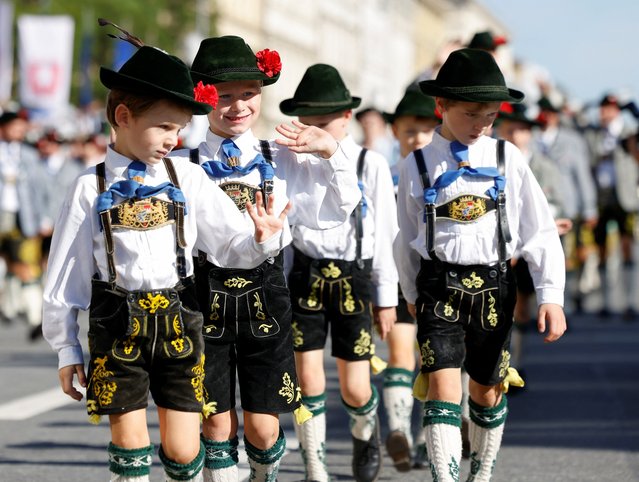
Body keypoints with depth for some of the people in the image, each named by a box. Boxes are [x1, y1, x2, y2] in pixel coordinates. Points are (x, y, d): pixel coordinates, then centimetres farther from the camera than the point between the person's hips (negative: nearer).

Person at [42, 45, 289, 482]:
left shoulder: (187, 179, 1)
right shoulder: (91, 189, -4)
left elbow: (233, 245, 1)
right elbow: (65, 274, 2)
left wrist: (262, 239, -22)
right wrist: (66, 349, 5)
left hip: (179, 325, 1)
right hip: (118, 329, -1)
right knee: (130, 443, 3)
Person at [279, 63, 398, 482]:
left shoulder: (371, 165, -3)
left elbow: (384, 235, 1)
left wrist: (386, 297, 3)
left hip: (354, 279, -1)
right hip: (306, 278, 1)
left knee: (355, 389, 2)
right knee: (309, 380, 0)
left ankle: (366, 433, 36)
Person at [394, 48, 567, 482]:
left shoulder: (507, 159, 0)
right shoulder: (417, 166, 0)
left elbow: (540, 231, 1)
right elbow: (406, 239, 11)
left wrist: (551, 295, -5)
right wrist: (412, 294, 17)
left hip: (494, 285, 1)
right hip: (439, 286, -1)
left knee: (488, 390, 12)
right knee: (443, 386, -15)